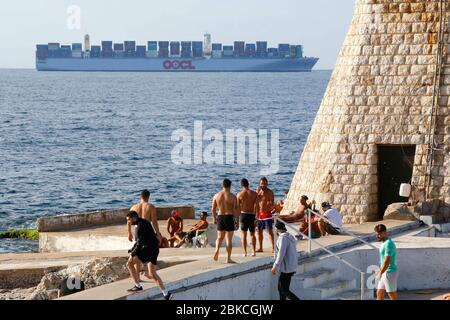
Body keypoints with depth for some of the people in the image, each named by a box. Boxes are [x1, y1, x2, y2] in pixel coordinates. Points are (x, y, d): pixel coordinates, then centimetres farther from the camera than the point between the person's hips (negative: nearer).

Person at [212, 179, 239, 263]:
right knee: (229, 239, 4)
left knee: (220, 237, 19)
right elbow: (235, 210, -9)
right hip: (229, 217, -3)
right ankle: (228, 258, 4)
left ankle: (217, 250, -6)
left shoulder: (216, 195, 1)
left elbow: (213, 209, 5)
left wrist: (214, 218, 18)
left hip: (220, 217, 3)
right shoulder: (232, 196, -8)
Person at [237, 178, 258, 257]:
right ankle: (253, 251, 6)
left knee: (244, 235, 5)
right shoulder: (254, 194, -2)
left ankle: (245, 252, -1)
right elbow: (255, 206, -10)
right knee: (252, 234, 13)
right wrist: (256, 217, -11)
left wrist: (237, 218, 6)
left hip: (243, 214, -1)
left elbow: (238, 207, -3)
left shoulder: (239, 194, -4)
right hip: (252, 215, 1)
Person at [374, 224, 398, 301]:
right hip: (385, 272, 10)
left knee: (392, 296, -2)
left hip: (390, 273, -10)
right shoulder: (384, 243, 12)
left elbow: (387, 261, -25)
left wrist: (380, 273, -22)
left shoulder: (388, 244, -20)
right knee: (379, 294, 12)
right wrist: (379, 271, 25)